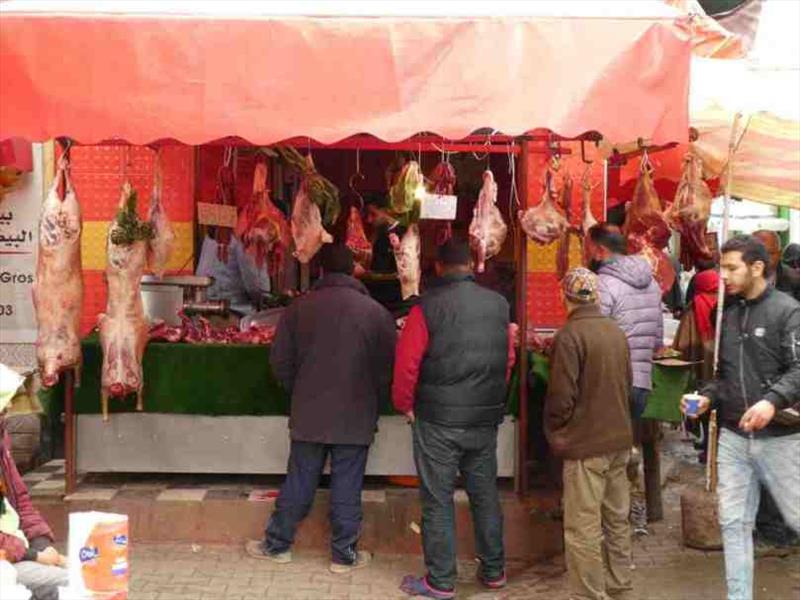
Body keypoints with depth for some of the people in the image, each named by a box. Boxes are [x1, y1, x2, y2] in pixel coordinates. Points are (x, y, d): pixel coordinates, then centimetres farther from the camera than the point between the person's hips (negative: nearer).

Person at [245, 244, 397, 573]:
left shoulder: (299, 308, -4)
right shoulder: (375, 312, -7)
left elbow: (280, 361, 1)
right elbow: (388, 369, -3)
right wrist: (372, 402, 14)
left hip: (309, 415, 1)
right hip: (356, 419, -1)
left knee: (298, 483, 13)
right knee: (347, 489, 8)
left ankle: (277, 545, 26)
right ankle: (344, 555, 19)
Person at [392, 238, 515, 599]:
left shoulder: (428, 306, -12)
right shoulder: (499, 305, 2)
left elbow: (407, 363, -12)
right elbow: (508, 359, 9)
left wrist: (404, 405, 3)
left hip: (438, 420, -4)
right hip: (486, 420, 5)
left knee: (438, 500, 6)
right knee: (485, 494, 17)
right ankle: (493, 571, 29)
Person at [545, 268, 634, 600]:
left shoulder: (570, 335, -18)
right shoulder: (616, 331, 6)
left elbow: (561, 396, -18)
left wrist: (554, 432, -1)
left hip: (585, 443, -8)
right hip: (619, 438, 8)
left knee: (583, 527, -1)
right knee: (617, 518, 18)